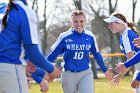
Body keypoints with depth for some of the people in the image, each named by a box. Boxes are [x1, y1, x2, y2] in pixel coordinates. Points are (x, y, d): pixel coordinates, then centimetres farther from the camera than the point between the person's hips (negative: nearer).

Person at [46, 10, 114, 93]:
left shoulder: (90, 37, -2)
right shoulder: (64, 37, -9)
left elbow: (97, 54, 12)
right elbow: (53, 54, -1)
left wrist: (105, 70, 21)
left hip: (86, 74, 0)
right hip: (69, 75, 0)